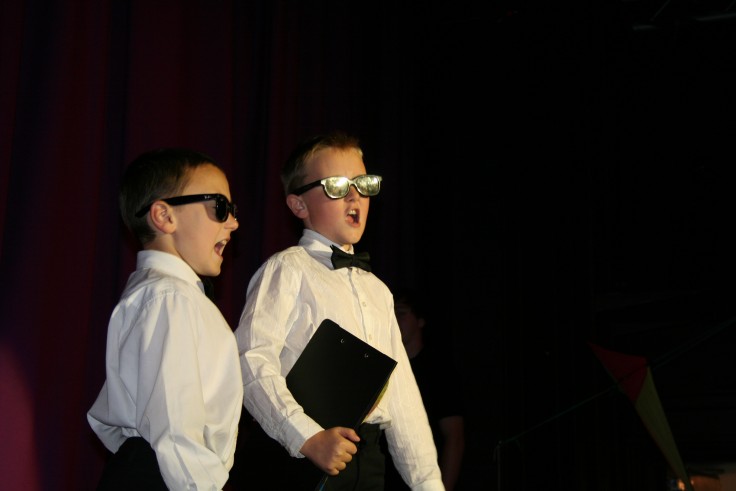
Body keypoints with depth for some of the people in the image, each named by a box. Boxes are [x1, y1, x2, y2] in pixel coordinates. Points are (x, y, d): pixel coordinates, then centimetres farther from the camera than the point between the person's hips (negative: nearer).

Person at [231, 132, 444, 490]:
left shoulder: (377, 289, 20)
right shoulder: (288, 270, -3)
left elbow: (401, 390, 18)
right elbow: (252, 360, -16)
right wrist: (308, 437, -25)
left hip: (368, 460, 7)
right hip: (301, 459, -6)